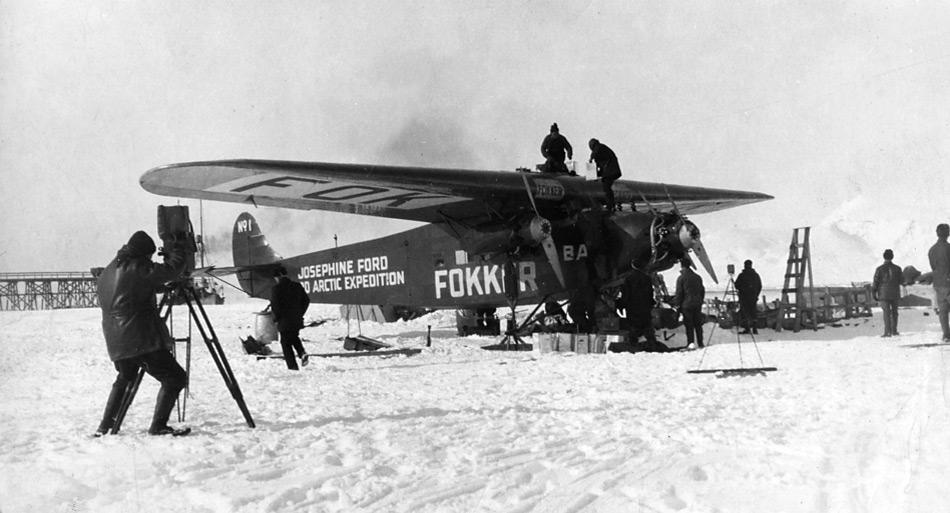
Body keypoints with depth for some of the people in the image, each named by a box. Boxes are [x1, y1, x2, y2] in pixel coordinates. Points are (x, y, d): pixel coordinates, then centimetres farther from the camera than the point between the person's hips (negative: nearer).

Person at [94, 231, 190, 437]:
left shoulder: (107, 272, 16)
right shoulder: (138, 269, -11)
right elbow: (172, 270, -10)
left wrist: (160, 288, 28)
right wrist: (176, 249, 8)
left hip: (116, 341, 9)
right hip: (142, 340, -9)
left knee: (124, 378, 30)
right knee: (175, 378, -4)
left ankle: (105, 427, 29)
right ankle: (158, 426, -10)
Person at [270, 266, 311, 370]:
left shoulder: (276, 289, -12)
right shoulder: (297, 286, 4)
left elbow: (274, 306, -16)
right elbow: (306, 300, 9)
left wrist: (277, 318, 0)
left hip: (284, 322, -5)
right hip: (297, 320, 5)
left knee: (286, 343, 7)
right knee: (295, 338, 27)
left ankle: (293, 366, 4)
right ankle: (302, 353, 0)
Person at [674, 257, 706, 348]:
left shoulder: (681, 278, -9)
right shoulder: (697, 277, 8)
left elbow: (679, 294, -9)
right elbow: (702, 291, 13)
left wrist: (677, 304, -1)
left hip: (686, 305, -4)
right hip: (697, 305, 5)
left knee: (689, 325, -1)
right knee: (698, 324, 10)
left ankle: (690, 343, -8)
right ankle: (700, 343, 13)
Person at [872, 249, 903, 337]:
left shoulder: (879, 269, -8)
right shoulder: (897, 268, 0)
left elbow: (875, 282, -7)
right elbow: (901, 280, 9)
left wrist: (873, 293, 1)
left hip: (884, 294, -3)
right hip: (895, 294, 3)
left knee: (886, 312, -5)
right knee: (894, 312, 14)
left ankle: (887, 331, -13)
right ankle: (894, 330, 19)